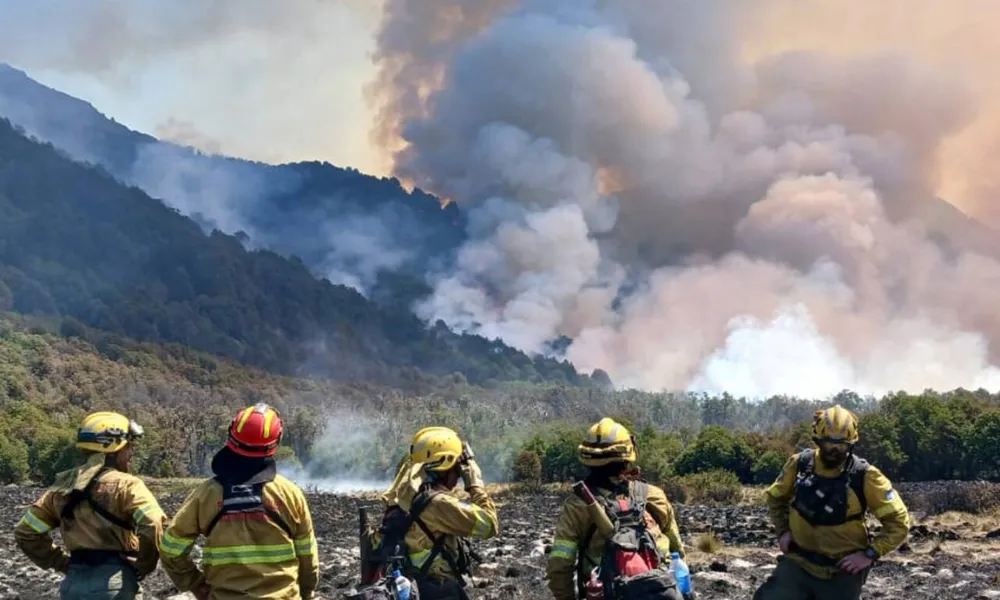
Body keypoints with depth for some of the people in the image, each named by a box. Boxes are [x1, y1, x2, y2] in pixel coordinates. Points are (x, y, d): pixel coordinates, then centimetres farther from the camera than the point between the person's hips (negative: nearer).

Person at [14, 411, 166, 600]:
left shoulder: (62, 486, 9)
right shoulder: (125, 485, -10)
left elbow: (25, 532, 13)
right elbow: (154, 526, -25)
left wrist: (61, 562, 13)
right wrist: (145, 564, -9)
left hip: (74, 582, 6)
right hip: (115, 582, -6)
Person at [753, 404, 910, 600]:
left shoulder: (864, 476, -12)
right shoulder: (800, 464, -3)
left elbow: (898, 521, -8)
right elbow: (775, 497, 17)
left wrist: (870, 554, -14)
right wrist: (782, 531, 4)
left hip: (841, 572, -2)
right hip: (798, 563, 3)